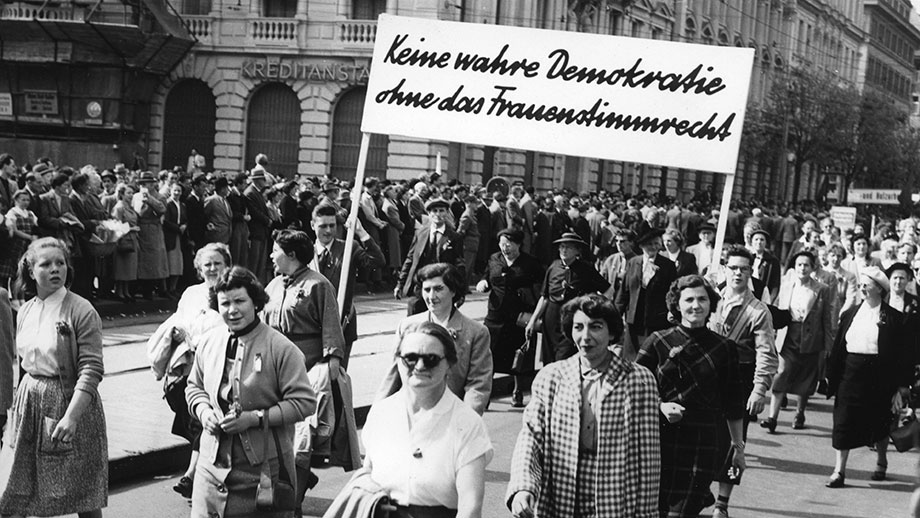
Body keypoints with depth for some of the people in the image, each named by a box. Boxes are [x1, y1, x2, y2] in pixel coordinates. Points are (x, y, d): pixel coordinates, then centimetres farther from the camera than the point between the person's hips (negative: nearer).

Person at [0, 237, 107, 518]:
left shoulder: (81, 311, -12)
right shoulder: (25, 312, 7)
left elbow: (91, 370, -17)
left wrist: (71, 416, -26)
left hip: (71, 402, -6)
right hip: (30, 401, 6)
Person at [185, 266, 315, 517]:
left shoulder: (280, 348, -9)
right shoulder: (210, 342, 7)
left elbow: (304, 402, -12)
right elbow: (194, 387, 21)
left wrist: (256, 418, -18)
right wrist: (203, 411, -1)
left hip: (264, 468, -4)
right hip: (213, 462, 4)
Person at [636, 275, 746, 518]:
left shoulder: (724, 348, 5)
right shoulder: (658, 342, 2)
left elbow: (733, 404, 11)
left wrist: (738, 446, 12)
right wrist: (661, 406, -10)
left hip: (703, 443, 0)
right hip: (660, 440, 0)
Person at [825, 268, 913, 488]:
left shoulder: (893, 318, -5)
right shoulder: (850, 313, 6)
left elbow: (903, 354, -5)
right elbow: (838, 347, 8)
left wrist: (901, 386, -8)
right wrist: (831, 376, 4)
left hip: (878, 377, -2)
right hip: (850, 375, 3)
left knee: (879, 424, 13)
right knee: (843, 422, -2)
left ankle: (881, 462, 37)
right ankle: (839, 471, 3)